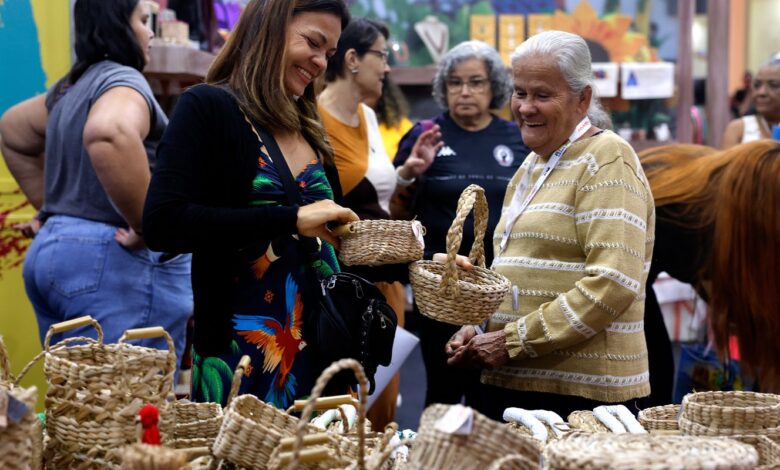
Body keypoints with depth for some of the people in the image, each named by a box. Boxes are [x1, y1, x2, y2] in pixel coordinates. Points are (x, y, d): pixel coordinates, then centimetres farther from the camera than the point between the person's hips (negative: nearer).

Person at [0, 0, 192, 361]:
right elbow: (110, 134, -34)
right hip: (111, 262, -10)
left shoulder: (71, 87, 18)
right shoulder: (122, 80, -10)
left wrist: (51, 208, 28)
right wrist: (148, 225, -25)